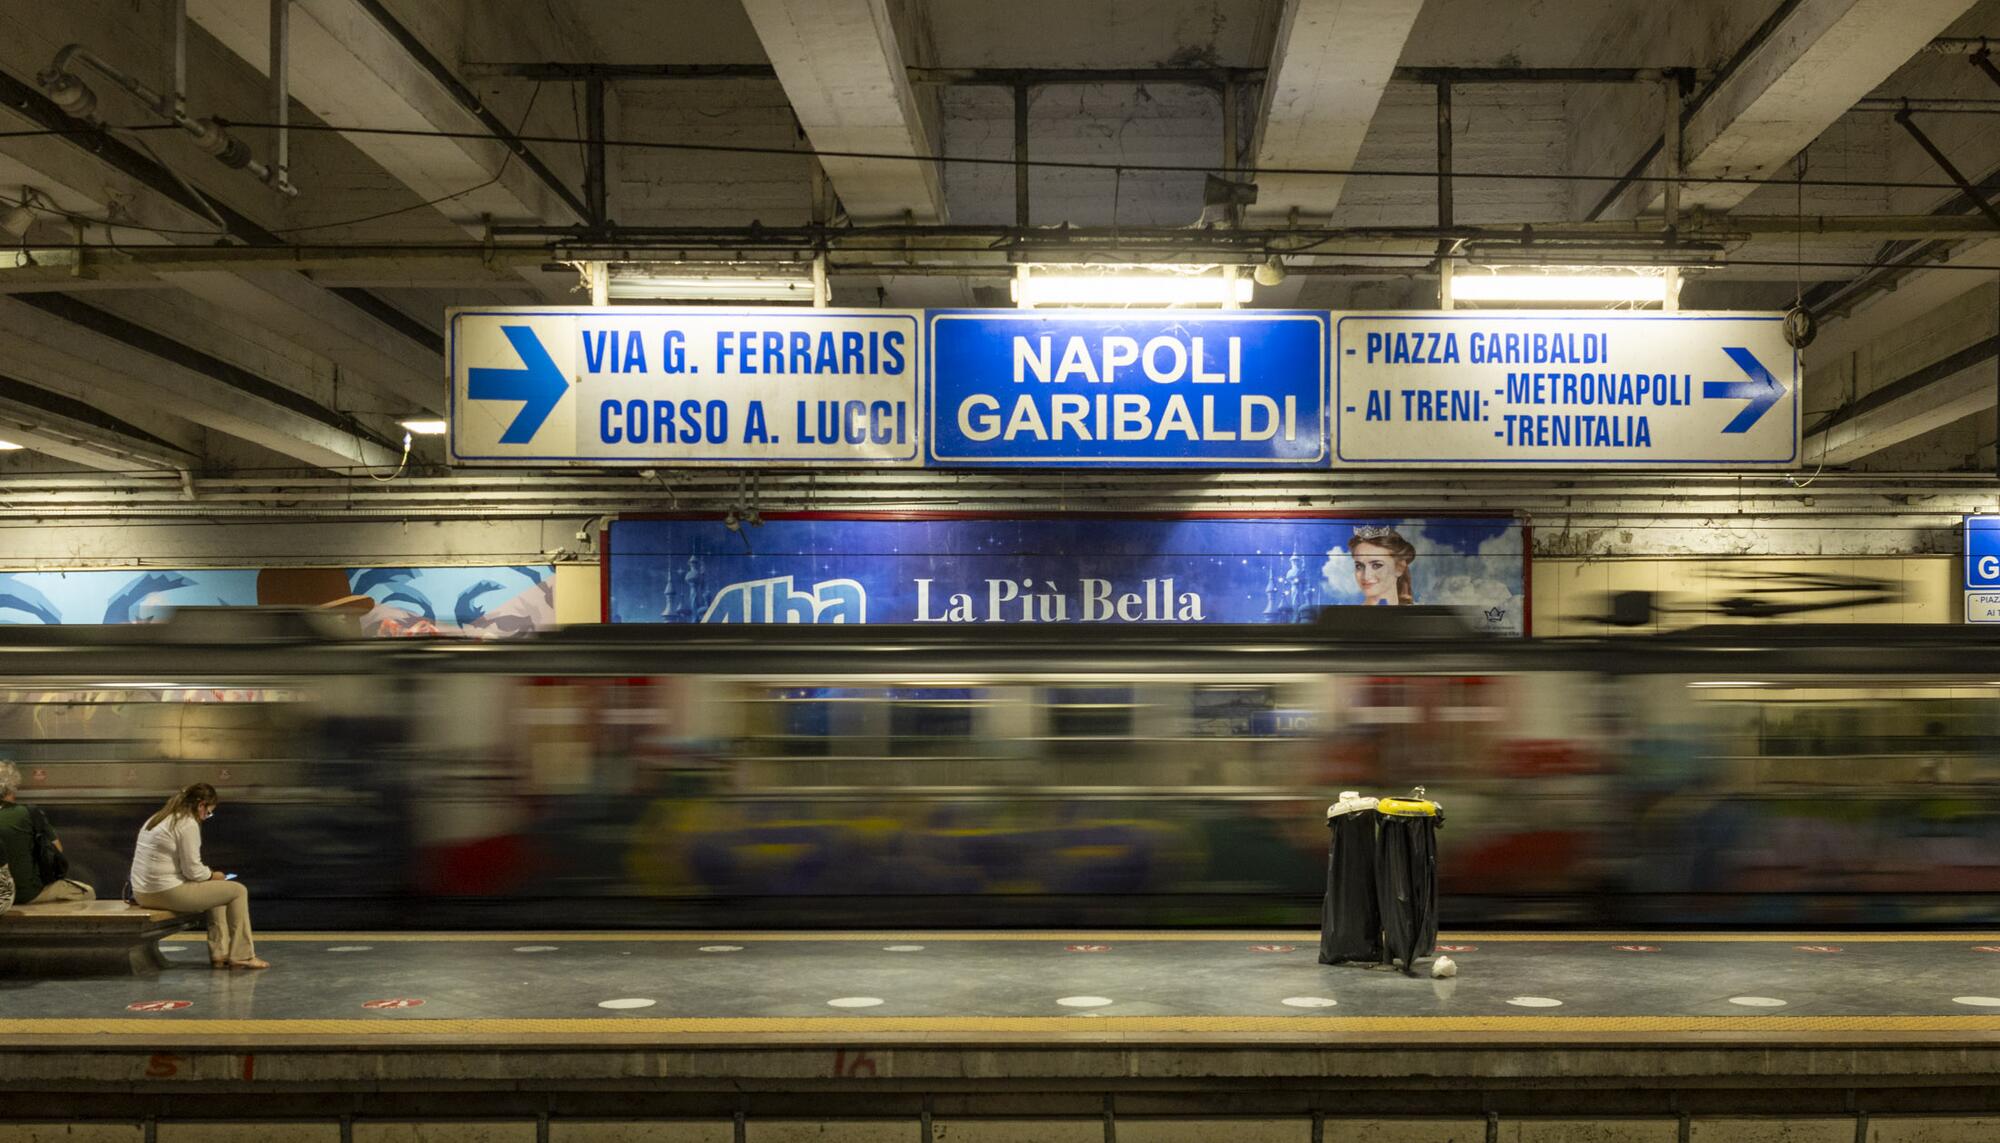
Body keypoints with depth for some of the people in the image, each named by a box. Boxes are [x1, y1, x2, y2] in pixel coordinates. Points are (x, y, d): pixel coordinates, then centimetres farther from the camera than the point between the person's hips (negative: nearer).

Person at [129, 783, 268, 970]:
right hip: (168, 894, -10)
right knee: (237, 890, 1)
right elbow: (192, 870, -17)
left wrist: (207, 874, 16)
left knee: (217, 889, 28)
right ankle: (241, 956, 5)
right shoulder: (188, 824, -14)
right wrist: (212, 875, 3)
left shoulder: (158, 818, 16)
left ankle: (220, 953, 23)